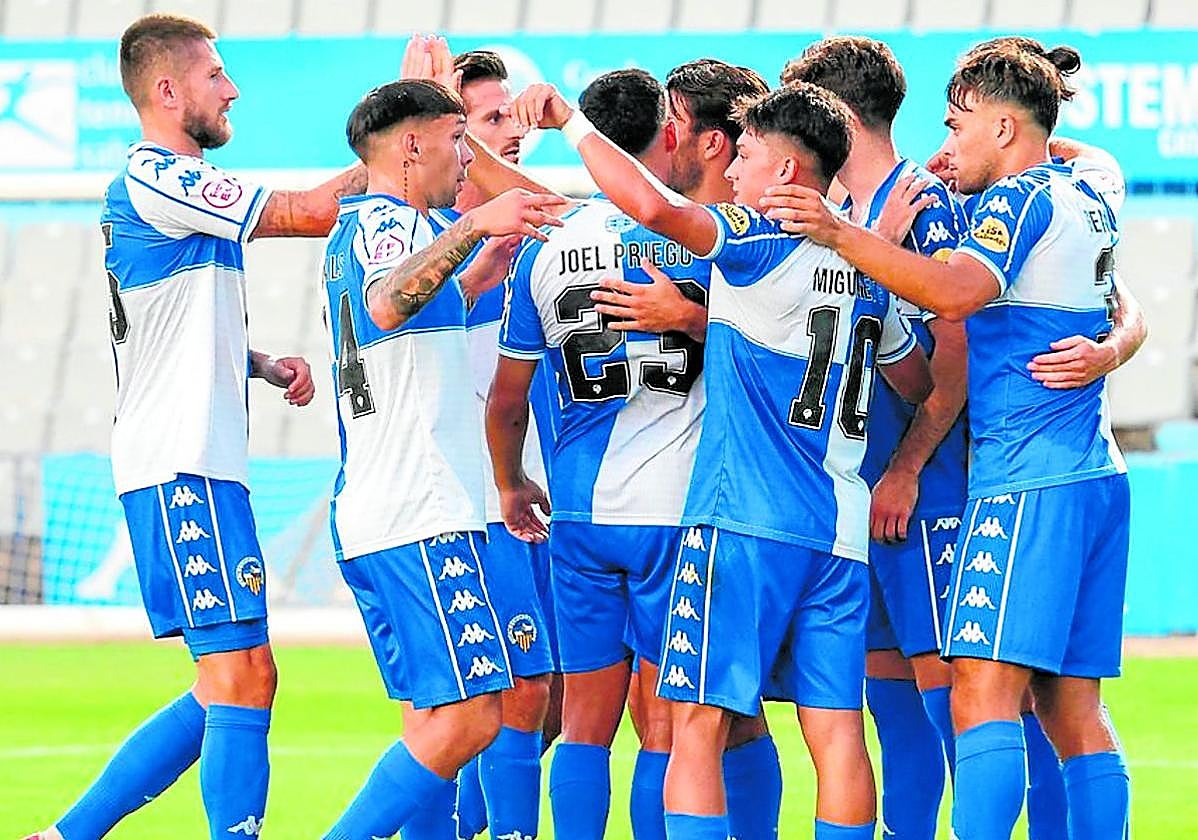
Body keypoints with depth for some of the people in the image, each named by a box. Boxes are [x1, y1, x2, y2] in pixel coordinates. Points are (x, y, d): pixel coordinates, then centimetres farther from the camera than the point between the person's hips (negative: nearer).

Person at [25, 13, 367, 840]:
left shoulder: (167, 186, 21)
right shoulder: (156, 181, -11)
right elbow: (311, 212, -12)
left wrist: (268, 365, 13)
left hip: (197, 466, 10)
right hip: (184, 466, -10)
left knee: (228, 692, 10)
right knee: (242, 683, -13)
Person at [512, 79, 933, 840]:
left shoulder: (762, 243, -8)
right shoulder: (865, 267, 14)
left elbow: (653, 205, -24)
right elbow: (920, 384, 26)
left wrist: (572, 122, -13)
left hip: (745, 520, -7)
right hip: (842, 530, 7)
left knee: (699, 725, -5)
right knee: (837, 731, 4)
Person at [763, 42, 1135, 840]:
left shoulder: (1020, 199, -8)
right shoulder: (1087, 201, 18)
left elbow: (960, 290, -27)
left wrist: (841, 234, -32)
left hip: (1027, 478, -9)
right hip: (1094, 475, 9)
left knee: (984, 692, -15)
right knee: (1072, 707, 7)